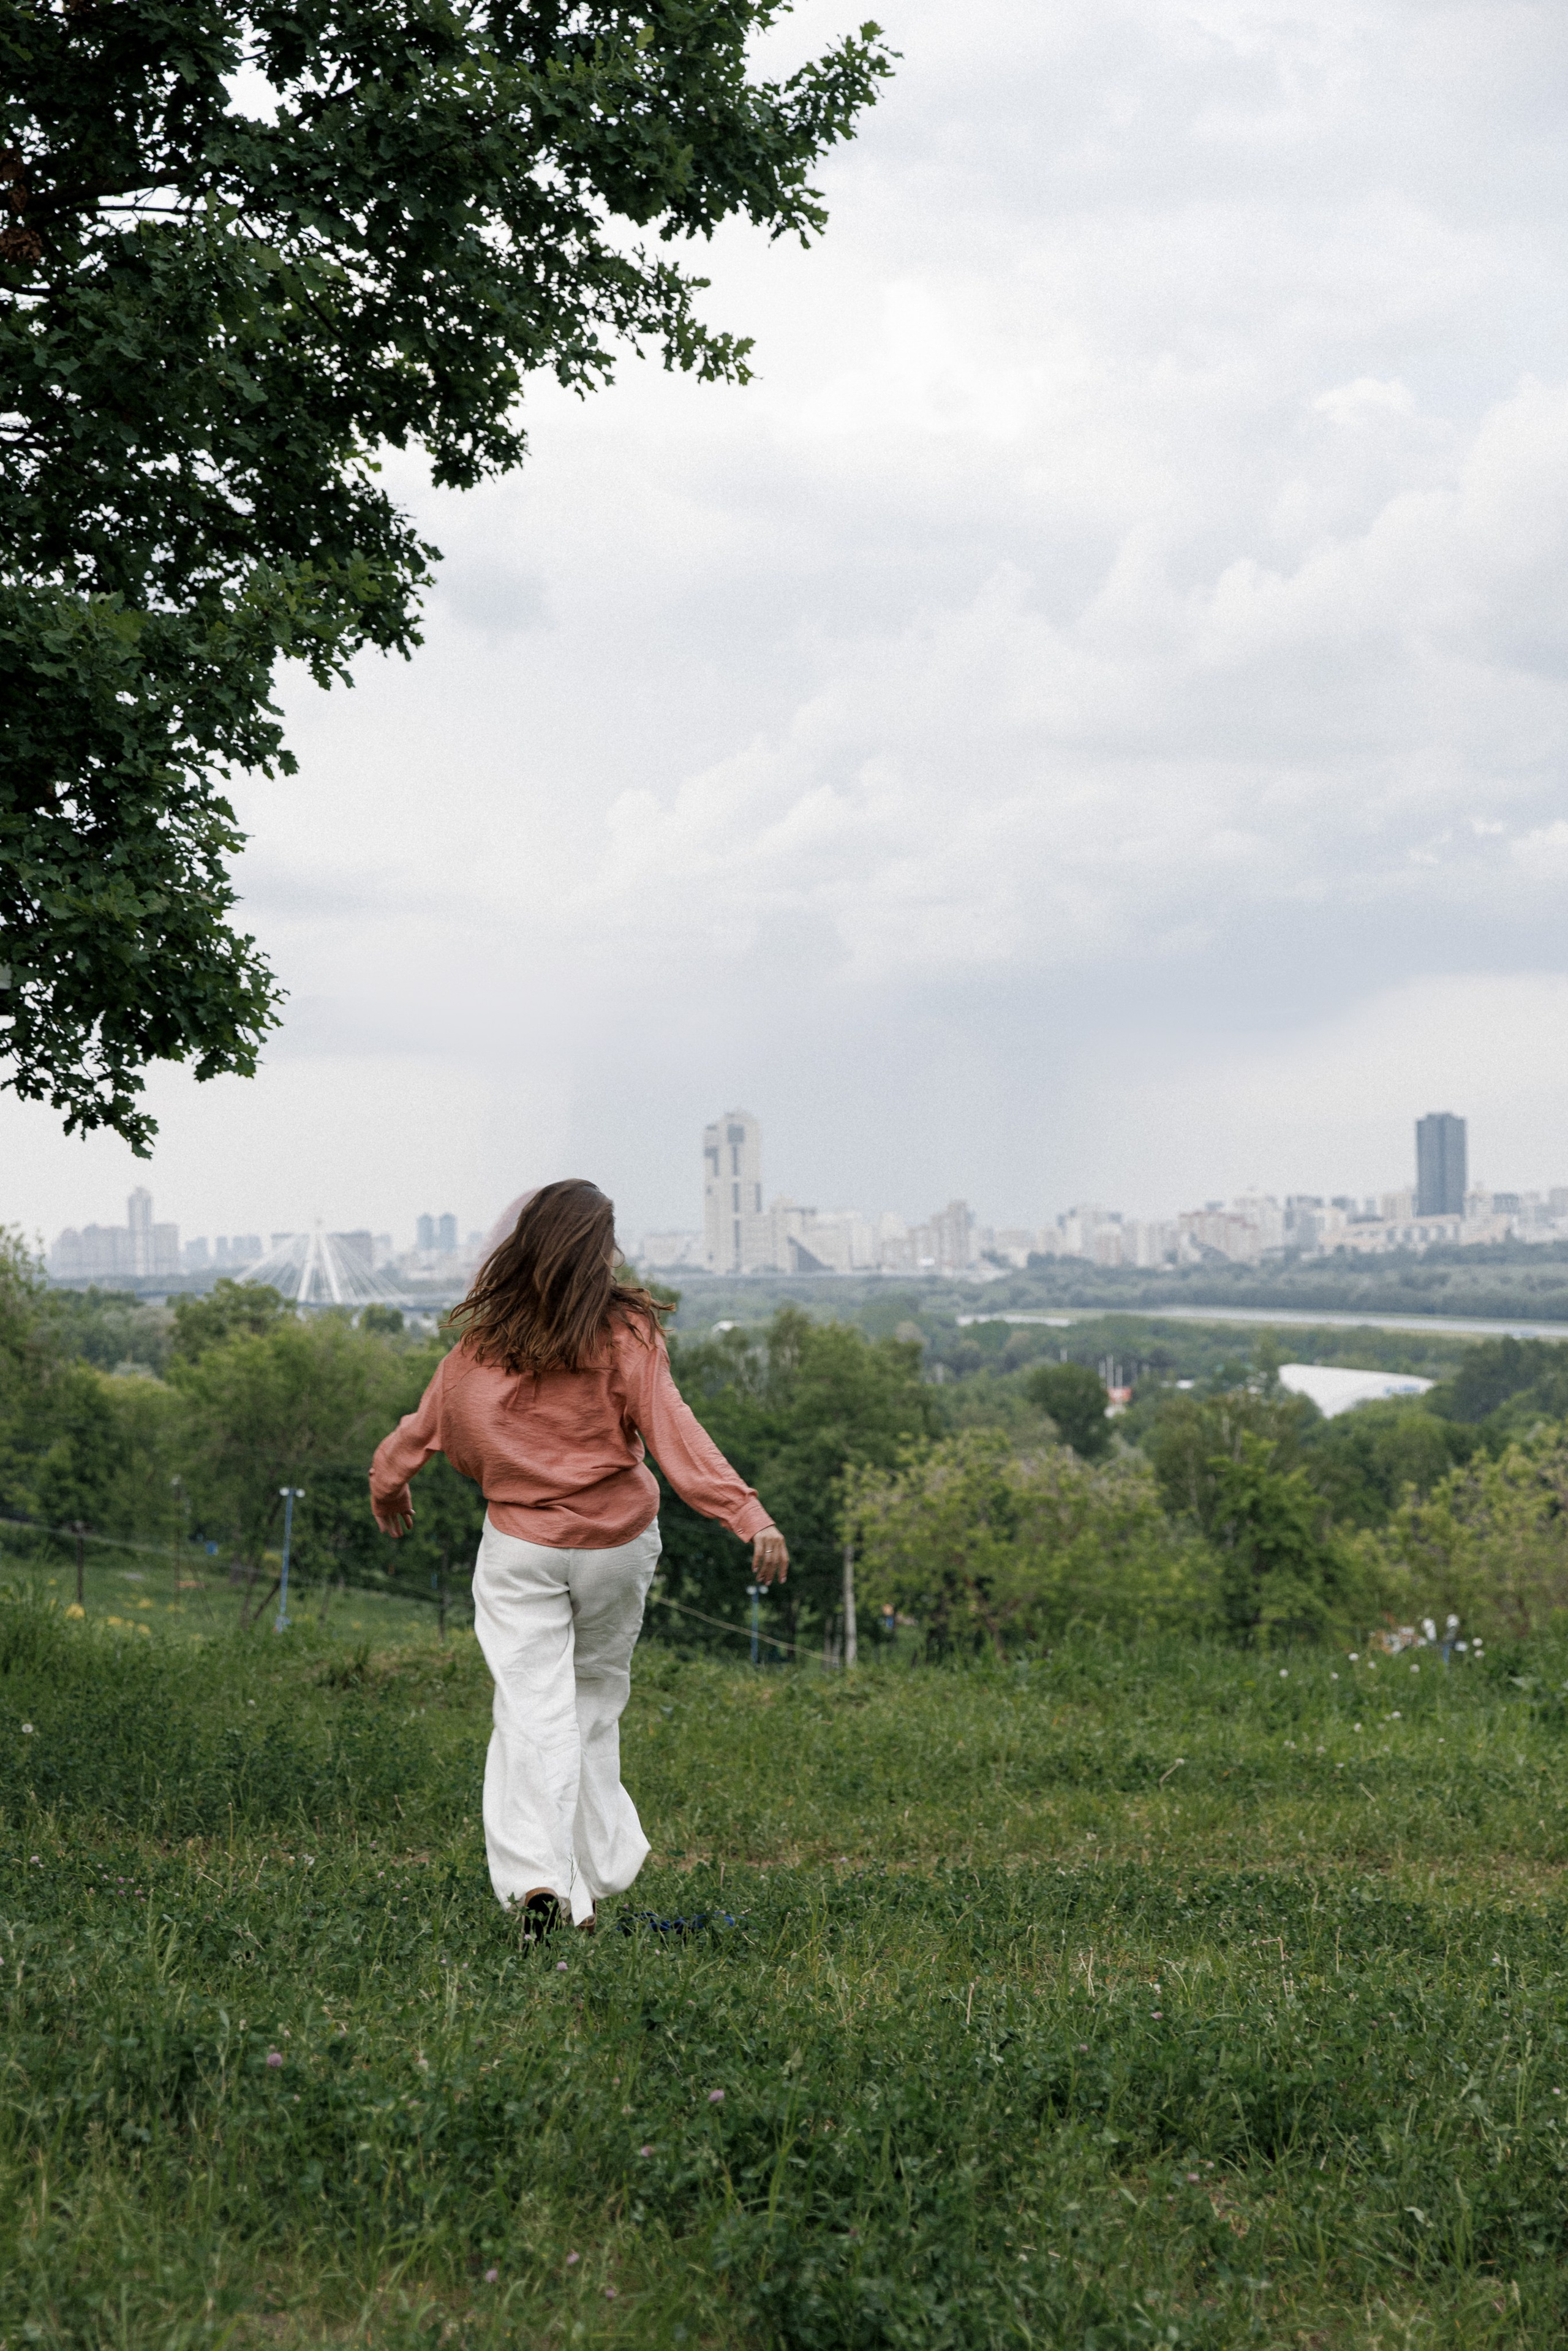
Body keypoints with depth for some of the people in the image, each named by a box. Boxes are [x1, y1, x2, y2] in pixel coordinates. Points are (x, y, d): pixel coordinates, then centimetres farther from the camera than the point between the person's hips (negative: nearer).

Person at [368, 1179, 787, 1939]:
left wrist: (387, 1482, 29)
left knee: (532, 1711, -2)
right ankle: (592, 1876, 21)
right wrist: (747, 1515, -24)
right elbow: (673, 1433, -20)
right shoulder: (624, 1336, -11)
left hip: (519, 1546, 1)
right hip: (614, 1544, 0)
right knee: (595, 1699, 18)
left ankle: (535, 1877, -19)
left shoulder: (485, 1341, -2)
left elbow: (430, 1421, 10)